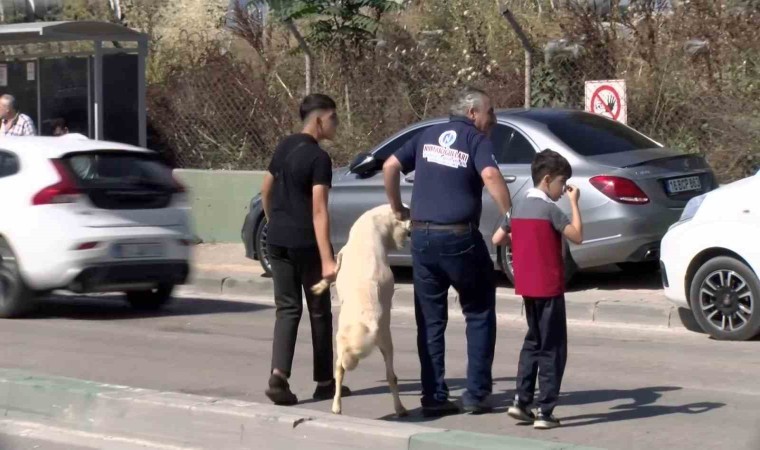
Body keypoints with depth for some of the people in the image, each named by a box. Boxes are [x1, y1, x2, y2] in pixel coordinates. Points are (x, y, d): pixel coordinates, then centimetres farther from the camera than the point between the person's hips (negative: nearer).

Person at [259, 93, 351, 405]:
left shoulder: (284, 147, 8)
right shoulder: (319, 158, -15)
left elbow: (266, 190, 18)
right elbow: (318, 211, -21)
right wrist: (327, 259, -25)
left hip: (277, 240, 6)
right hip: (305, 242, -6)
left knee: (287, 308, 7)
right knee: (319, 311, 8)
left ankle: (278, 376, -11)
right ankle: (324, 382, 16)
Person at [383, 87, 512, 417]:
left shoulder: (428, 137, 12)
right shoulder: (477, 140, -3)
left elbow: (390, 167, 8)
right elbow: (490, 176, -22)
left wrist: (397, 208, 19)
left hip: (422, 237, 4)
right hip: (459, 238, -4)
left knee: (430, 320, 12)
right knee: (479, 314, 11)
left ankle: (434, 396, 10)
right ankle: (476, 394, 8)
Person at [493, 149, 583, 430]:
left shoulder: (519, 208, 7)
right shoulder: (550, 209, -14)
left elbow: (497, 239, 12)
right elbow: (577, 236, -14)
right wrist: (574, 203, -8)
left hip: (526, 286, 7)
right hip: (549, 287, -7)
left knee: (534, 342, 20)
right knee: (552, 349, -1)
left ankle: (521, 401, 15)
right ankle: (545, 413, -3)